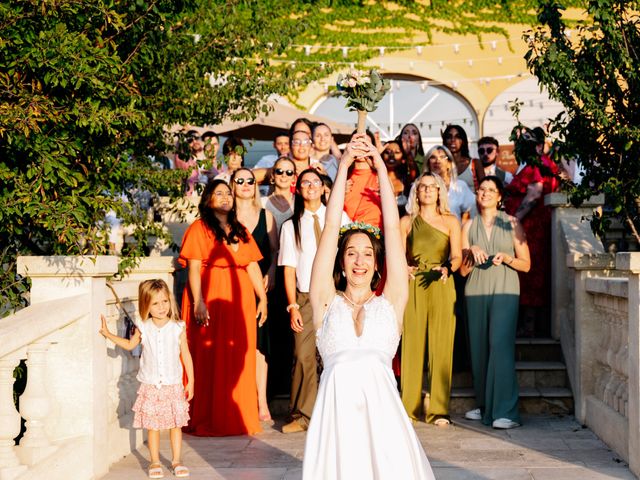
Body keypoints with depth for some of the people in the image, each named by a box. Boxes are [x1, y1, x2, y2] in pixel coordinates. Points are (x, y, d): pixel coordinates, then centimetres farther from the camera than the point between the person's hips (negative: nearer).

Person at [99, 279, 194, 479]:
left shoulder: (178, 328, -5)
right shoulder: (143, 328, -1)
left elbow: (186, 356, 1)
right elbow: (130, 344, 19)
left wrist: (190, 382, 1)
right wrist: (108, 334, 15)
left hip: (173, 385, -1)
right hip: (150, 385, 1)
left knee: (176, 424, 4)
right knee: (152, 425, 5)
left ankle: (176, 461, 17)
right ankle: (155, 462, 18)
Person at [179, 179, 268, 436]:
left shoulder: (241, 231, 19)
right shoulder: (199, 228, 1)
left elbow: (253, 266, 15)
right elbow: (193, 268, -7)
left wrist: (263, 298, 7)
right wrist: (198, 302, -16)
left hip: (239, 300, 5)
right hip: (210, 301, -5)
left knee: (238, 360, 5)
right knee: (209, 359, -3)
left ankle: (237, 419, 13)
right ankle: (207, 420, 3)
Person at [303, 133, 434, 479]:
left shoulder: (390, 302, 11)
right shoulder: (326, 301, 10)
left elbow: (393, 229, 8)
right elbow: (330, 229, 7)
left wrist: (381, 168, 9)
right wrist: (344, 165, 5)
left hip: (381, 410, 0)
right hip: (335, 409, 0)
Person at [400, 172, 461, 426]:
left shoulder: (451, 221, 9)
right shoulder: (407, 222, 11)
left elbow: (457, 256, 0)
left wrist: (447, 268, -21)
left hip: (441, 286, 0)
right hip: (413, 287, 1)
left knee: (441, 347, -4)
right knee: (412, 345, -2)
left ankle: (439, 410, -1)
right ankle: (410, 407, 5)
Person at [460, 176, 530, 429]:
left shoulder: (512, 223, 7)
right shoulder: (469, 226, 13)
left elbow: (526, 264, 6)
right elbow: (463, 270, 11)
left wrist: (506, 257, -11)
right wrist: (471, 253, -8)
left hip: (504, 292, -3)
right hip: (475, 291, 3)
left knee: (500, 345, -15)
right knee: (478, 348, 3)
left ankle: (505, 411, -17)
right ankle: (484, 405, 14)